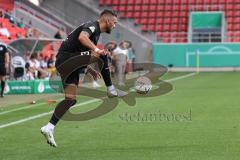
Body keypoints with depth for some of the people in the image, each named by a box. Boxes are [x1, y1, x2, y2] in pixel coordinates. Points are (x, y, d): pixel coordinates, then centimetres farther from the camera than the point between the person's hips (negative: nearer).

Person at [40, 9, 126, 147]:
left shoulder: (96, 33, 24)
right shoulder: (92, 26, -7)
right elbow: (82, 38, -30)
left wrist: (89, 70, 20)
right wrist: (96, 50, -40)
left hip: (70, 64, 10)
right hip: (66, 58, -10)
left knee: (71, 100, 4)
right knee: (102, 56, -20)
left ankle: (49, 128, 1)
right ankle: (111, 89, -11)